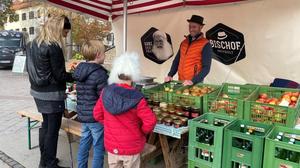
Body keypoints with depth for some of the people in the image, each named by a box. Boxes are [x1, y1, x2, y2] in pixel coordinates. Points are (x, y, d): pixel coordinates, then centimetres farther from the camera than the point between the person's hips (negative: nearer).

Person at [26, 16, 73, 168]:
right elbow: (59, 75, -19)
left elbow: (31, 68, 14)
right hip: (52, 94, -9)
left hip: (39, 92, 9)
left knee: (45, 125, 20)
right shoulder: (53, 47, -20)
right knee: (53, 129, 3)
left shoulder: (33, 44, 7)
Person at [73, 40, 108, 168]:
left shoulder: (79, 70, 4)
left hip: (82, 115, 8)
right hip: (96, 117, -8)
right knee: (98, 148, 6)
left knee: (84, 144, 20)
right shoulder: (100, 73, -20)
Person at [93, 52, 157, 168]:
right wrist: (143, 132, -3)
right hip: (131, 148, -3)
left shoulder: (106, 92, -11)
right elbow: (150, 121, -23)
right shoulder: (136, 98, -24)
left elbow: (97, 114, -1)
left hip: (111, 145, 4)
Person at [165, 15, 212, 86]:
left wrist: (193, 81, -22)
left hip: (195, 84, -5)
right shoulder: (184, 42, 9)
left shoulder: (205, 45, -8)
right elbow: (176, 61, 14)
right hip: (181, 82, 5)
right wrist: (170, 75, 2)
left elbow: (206, 68, -13)